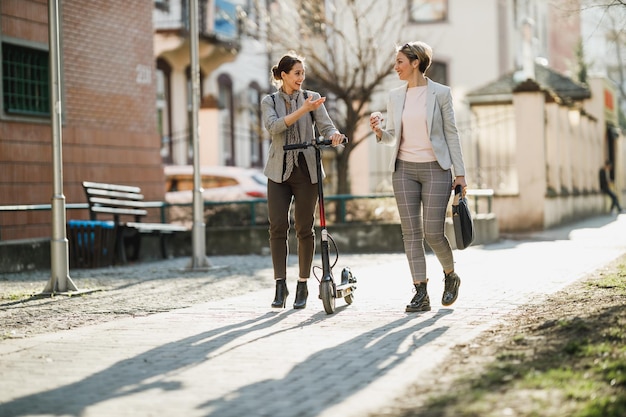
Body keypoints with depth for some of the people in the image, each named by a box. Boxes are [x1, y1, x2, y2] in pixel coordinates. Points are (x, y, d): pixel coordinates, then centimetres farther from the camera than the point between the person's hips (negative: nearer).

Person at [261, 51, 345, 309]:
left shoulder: (311, 99, 6)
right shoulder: (269, 102, 5)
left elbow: (326, 125, -3)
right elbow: (273, 126, -14)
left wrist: (334, 134, -27)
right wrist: (303, 110, -24)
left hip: (306, 171, 0)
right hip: (279, 171, 0)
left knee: (304, 229, 2)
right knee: (278, 228, -5)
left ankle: (302, 287, 10)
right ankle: (280, 286, 2)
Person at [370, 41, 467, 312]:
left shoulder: (440, 93, -2)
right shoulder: (395, 97, 9)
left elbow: (451, 133, -1)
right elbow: (392, 138, 12)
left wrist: (459, 172, -4)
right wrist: (379, 131, -11)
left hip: (435, 169, -4)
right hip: (404, 169, 4)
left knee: (433, 232, -7)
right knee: (411, 232, 0)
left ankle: (450, 276, 22)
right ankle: (421, 293, 3)